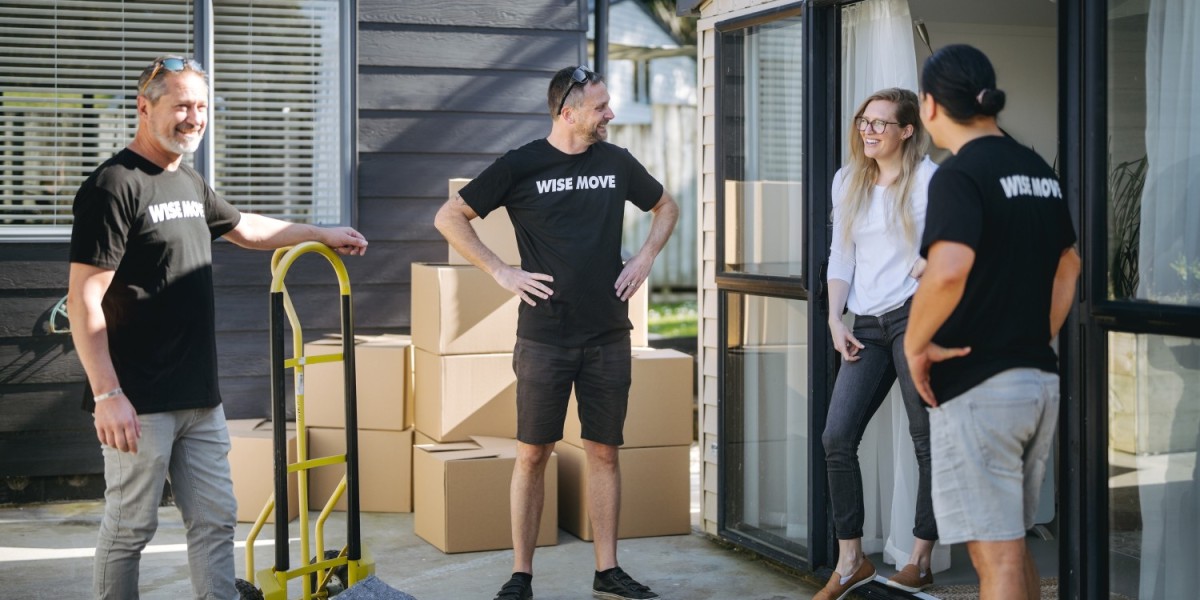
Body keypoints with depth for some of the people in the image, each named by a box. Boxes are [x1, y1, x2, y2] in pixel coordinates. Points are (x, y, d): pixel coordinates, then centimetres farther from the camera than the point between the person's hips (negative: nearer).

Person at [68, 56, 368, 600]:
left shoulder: (190, 183, 14)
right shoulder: (114, 186, -13)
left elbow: (244, 227, 34)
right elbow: (83, 300, -17)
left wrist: (321, 234, 34)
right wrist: (106, 393, -21)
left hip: (200, 398, 8)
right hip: (139, 403, -8)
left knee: (216, 521, 10)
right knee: (129, 529, 1)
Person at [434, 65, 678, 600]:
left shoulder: (617, 162, 7)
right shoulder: (520, 165, -3)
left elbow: (666, 206, 24)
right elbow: (448, 218, -1)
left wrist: (645, 258, 9)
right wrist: (501, 272, -7)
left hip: (608, 335, 3)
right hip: (544, 336, -3)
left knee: (604, 451, 7)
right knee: (533, 454, 1)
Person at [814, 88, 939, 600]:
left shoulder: (928, 178, -1)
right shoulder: (847, 181, 16)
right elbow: (840, 257, 15)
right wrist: (835, 318, 6)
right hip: (866, 326, 6)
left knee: (927, 438, -1)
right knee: (837, 437, -2)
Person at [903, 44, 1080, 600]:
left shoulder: (959, 175, -14)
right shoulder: (1038, 171, 12)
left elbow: (949, 269, -31)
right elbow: (1068, 265, 24)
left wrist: (916, 344, -17)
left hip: (977, 387, -8)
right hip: (1041, 381, 8)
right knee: (1014, 545, 19)